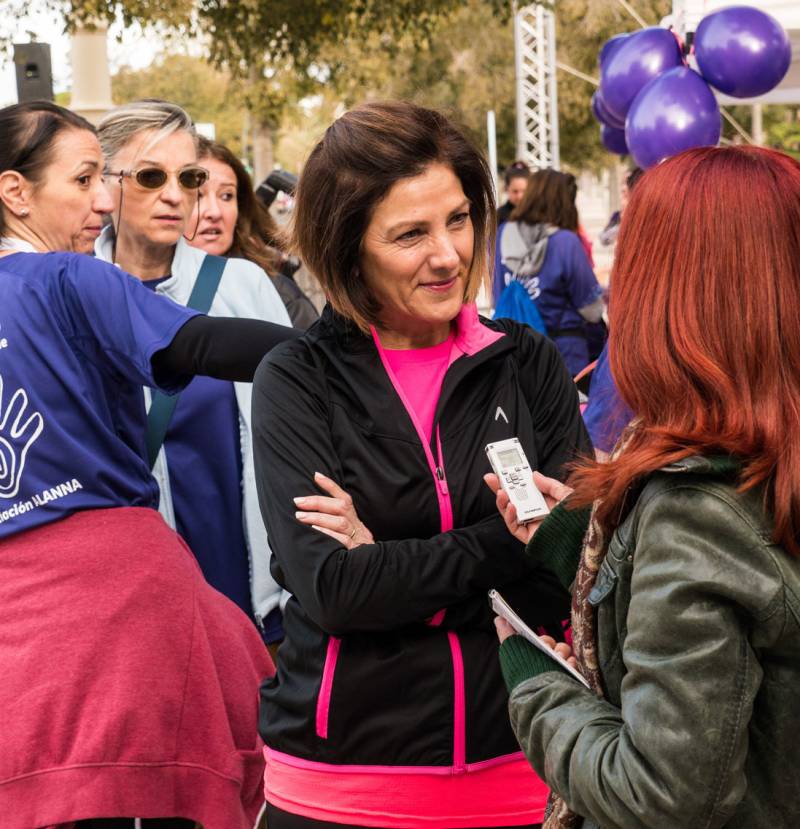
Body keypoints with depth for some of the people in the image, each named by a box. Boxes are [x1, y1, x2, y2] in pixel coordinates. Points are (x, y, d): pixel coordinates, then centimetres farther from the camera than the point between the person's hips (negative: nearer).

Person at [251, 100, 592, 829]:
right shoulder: (296, 384, -4)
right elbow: (330, 585, -17)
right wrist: (510, 542, -15)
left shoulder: (532, 367, 1)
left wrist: (387, 563, -14)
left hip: (515, 768, 2)